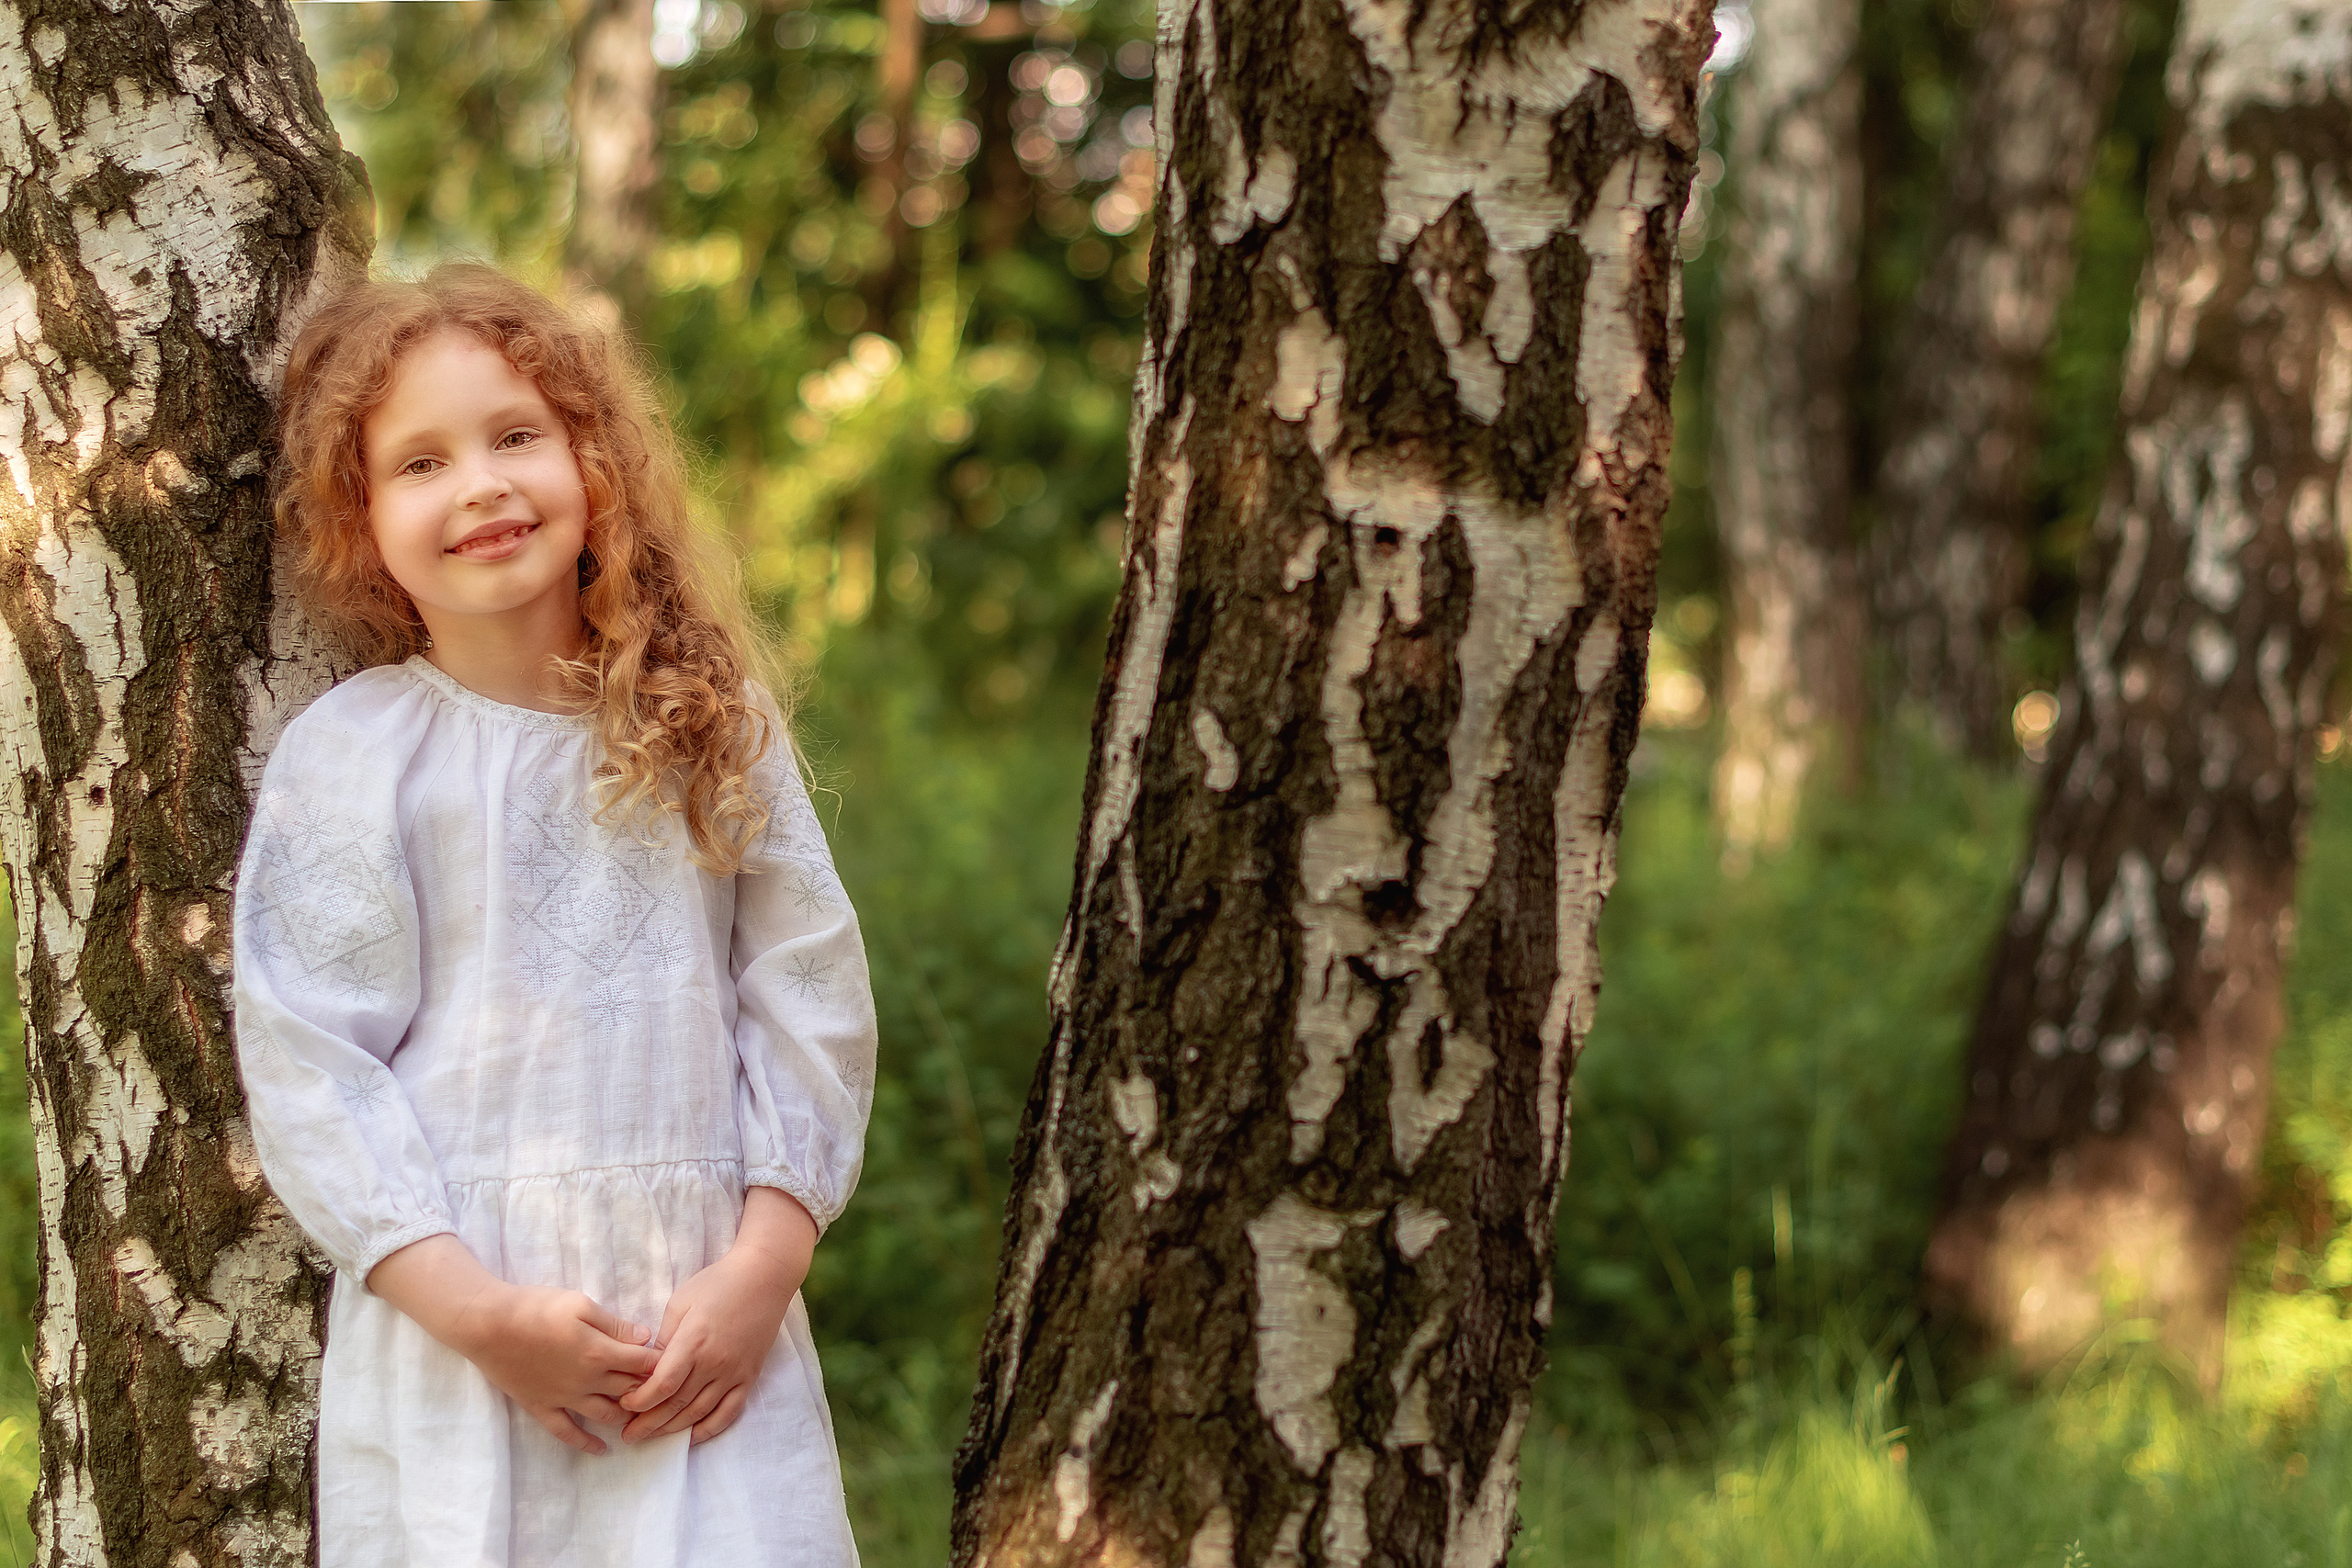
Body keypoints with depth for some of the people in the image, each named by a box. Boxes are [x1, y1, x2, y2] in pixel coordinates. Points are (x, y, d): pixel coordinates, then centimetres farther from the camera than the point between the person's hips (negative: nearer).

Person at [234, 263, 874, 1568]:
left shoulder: (713, 731, 8)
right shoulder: (347, 758, -1)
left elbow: (811, 1011, 6)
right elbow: (308, 1069, -5)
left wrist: (759, 1273, -6)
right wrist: (476, 1310, -13)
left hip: (709, 1325, 2)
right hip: (453, 1325, -2)